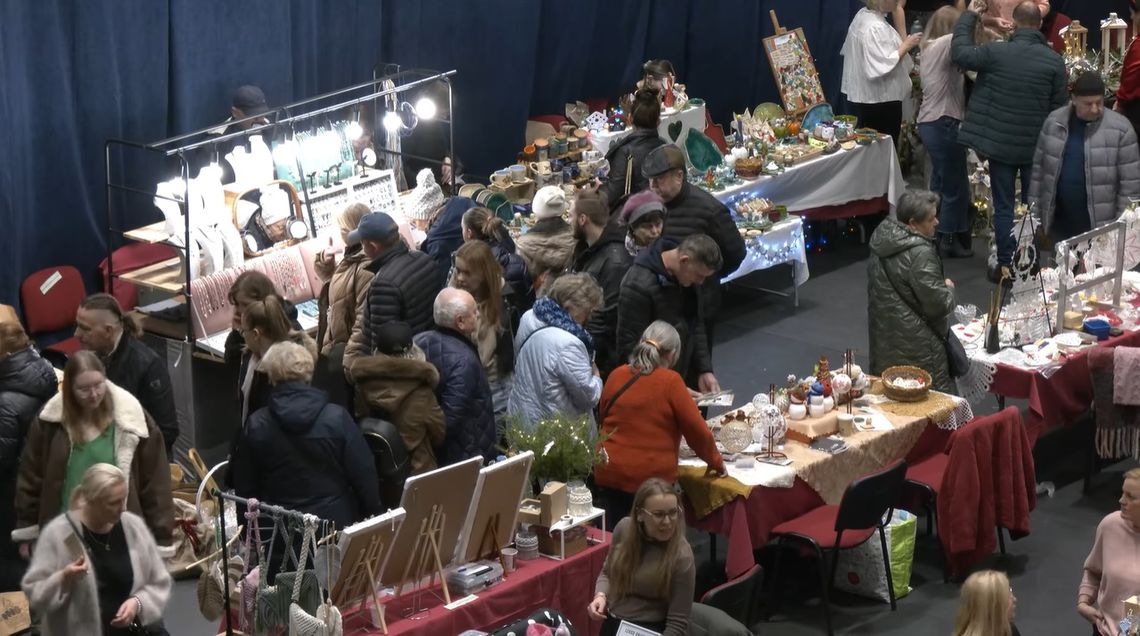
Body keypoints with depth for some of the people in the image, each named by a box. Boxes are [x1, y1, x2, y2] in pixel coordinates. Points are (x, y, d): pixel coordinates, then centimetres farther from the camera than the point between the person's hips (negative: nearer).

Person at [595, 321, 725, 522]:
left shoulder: (615, 376, 4)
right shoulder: (670, 381, -10)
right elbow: (696, 429, -8)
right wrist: (716, 462, 6)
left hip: (608, 476, 4)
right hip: (652, 479, -4)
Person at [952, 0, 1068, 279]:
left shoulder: (996, 52, -13)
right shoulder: (1055, 61, -7)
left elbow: (960, 52, 0)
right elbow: (1059, 108, -3)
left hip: (1001, 144, -1)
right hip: (1037, 147, 1)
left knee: (1003, 207, 6)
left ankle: (1005, 266, 8)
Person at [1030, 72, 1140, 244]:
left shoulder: (1120, 129, -11)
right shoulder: (1054, 121, 0)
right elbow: (1039, 167, 8)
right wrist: (1034, 209, 8)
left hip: (1099, 224, -3)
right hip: (1059, 220, 4)